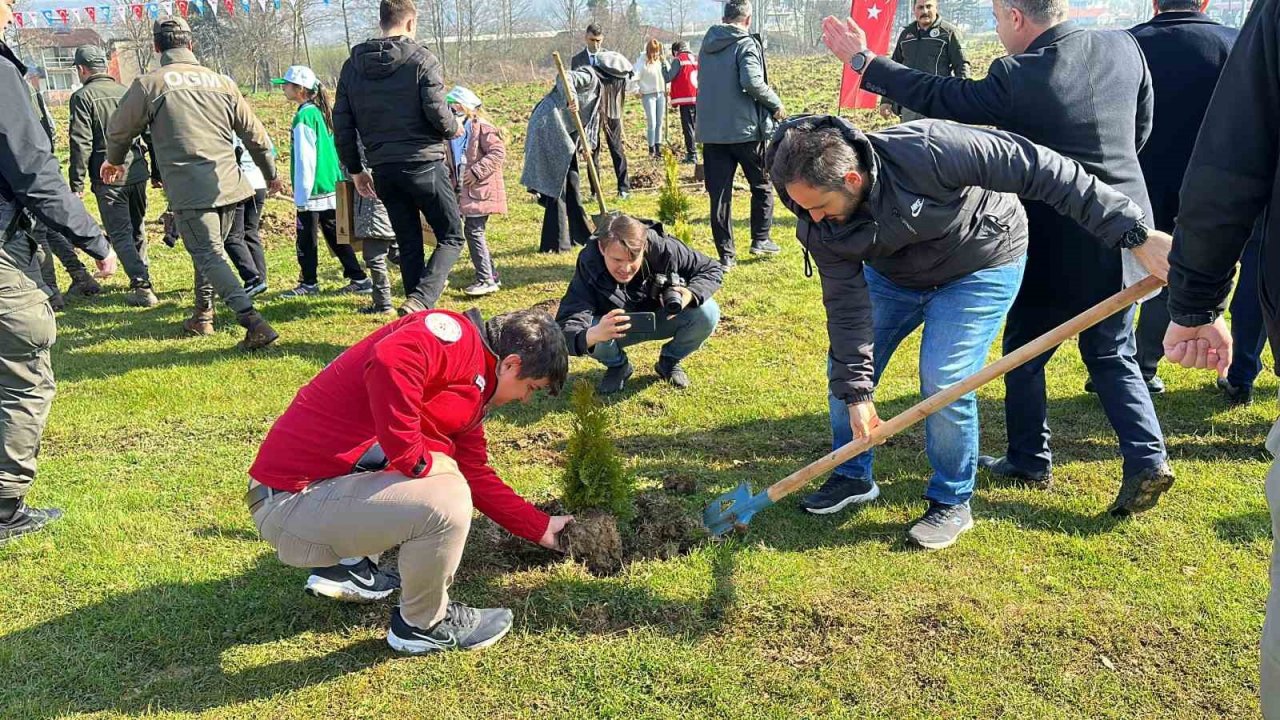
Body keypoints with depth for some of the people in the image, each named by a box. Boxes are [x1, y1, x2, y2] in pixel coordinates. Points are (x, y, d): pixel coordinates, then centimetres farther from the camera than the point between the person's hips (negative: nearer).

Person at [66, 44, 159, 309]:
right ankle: (140, 279, 28)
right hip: (138, 173, 5)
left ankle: (142, 287, -8)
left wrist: (76, 184, -6)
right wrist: (156, 172, 20)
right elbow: (149, 133, 12)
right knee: (137, 230, 19)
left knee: (120, 234, 0)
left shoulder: (83, 97, -6)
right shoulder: (128, 92, 10)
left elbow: (81, 144, -11)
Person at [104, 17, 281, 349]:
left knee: (210, 256, -6)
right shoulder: (221, 82, 10)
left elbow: (119, 130, 13)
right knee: (209, 251, 20)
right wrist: (271, 174, 28)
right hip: (228, 184, 5)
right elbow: (254, 133, 14)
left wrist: (114, 161, 34)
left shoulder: (148, 84, 0)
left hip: (188, 190, -5)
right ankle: (202, 316, 30)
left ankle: (254, 321, -21)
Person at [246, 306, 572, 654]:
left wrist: (541, 528, 26)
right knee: (446, 500, -24)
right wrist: (418, 462, -24)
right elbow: (388, 363, -36)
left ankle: (348, 566, 20)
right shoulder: (454, 335, -15)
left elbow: (477, 478, 22)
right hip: (290, 505, -10)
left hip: (331, 476, 10)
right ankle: (423, 625, 4)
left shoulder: (471, 391, 13)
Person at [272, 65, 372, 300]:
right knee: (334, 236, 12)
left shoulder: (304, 116, -14)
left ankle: (309, 283, 10)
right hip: (331, 188, 9)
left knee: (306, 239, 2)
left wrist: (301, 195, -14)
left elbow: (305, 159, -17)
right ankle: (359, 278, 11)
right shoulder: (320, 111, 12)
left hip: (313, 192, -9)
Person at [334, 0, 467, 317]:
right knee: (451, 237, 5)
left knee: (409, 244, 14)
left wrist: (355, 169, 17)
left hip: (382, 170, 5)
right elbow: (437, 112, -13)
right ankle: (419, 300, -16)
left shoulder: (352, 65, 10)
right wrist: (454, 129, 9)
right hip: (424, 164, -5)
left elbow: (341, 124, 9)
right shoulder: (422, 60, -5)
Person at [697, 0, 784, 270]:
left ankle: (726, 255, 4)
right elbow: (752, 82, -21)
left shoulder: (707, 45, 12)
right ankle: (760, 239, 18)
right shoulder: (746, 44, -8)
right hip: (745, 129, -5)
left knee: (719, 193, 4)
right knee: (762, 185, 16)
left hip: (711, 131, 5)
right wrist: (775, 104, -8)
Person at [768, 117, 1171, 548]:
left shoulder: (927, 151, -40)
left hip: (981, 267, -5)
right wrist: (856, 391, -18)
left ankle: (952, 503, 7)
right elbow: (847, 307, -17)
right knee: (843, 368, 2)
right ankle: (853, 477, 25)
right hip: (892, 275, 5)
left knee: (944, 383, -16)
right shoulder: (820, 227, -23)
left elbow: (1041, 170, -35)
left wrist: (1135, 232, -33)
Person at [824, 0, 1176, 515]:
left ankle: (1030, 461, 25)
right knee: (1112, 355, 17)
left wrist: (863, 62, -1)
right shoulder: (1124, 48, -2)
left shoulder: (1018, 79, -19)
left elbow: (939, 99, -9)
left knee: (1025, 351, 14)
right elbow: (1141, 128, 10)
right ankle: (1146, 458, 6)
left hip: (1059, 244, -5)